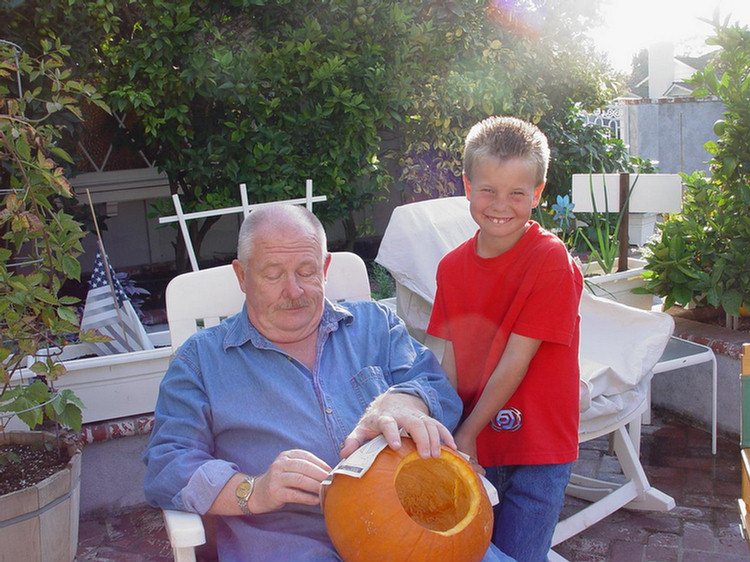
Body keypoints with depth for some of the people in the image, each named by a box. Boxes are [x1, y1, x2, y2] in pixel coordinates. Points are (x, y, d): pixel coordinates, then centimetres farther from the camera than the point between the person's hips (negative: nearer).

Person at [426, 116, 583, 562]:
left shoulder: (551, 261, -16)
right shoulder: (453, 266, 1)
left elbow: (516, 361, -17)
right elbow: (452, 359, 0)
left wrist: (468, 433, -12)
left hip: (537, 450, -5)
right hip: (473, 446, 5)